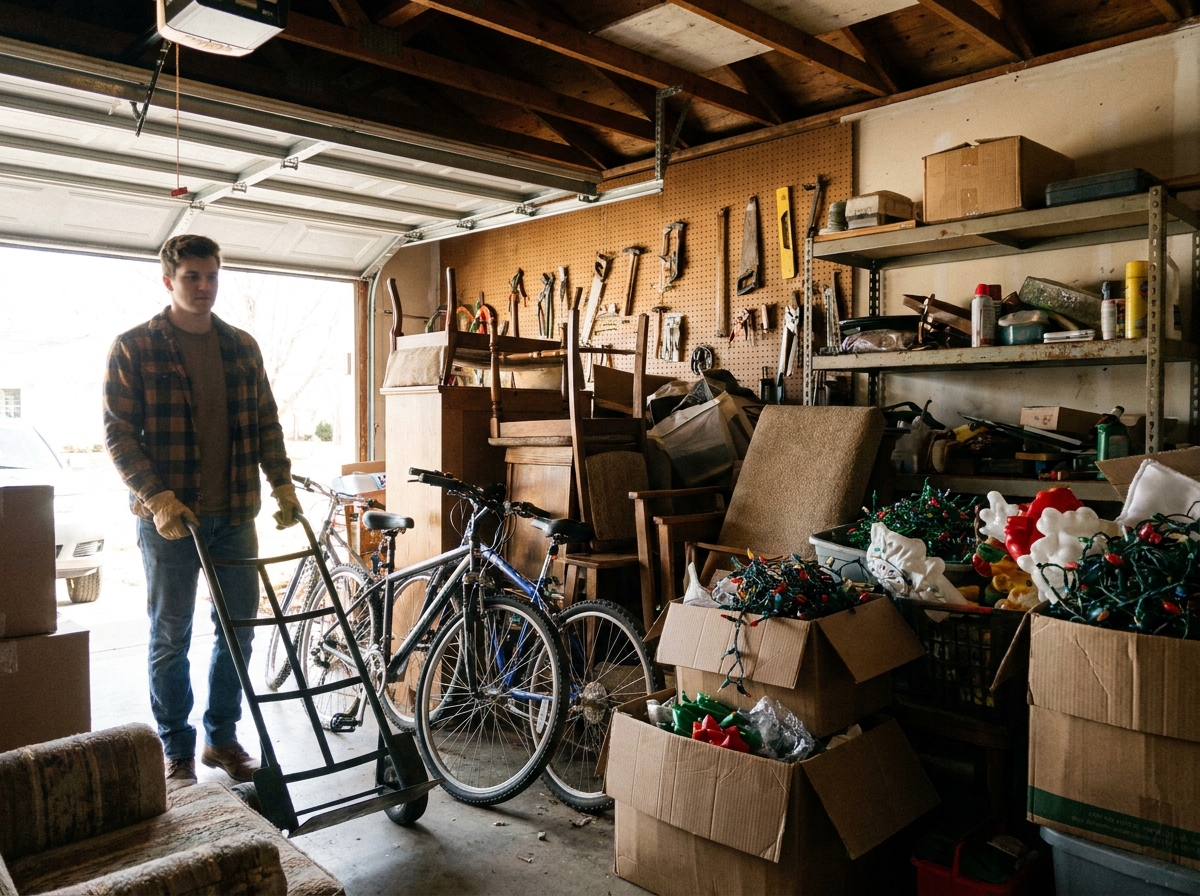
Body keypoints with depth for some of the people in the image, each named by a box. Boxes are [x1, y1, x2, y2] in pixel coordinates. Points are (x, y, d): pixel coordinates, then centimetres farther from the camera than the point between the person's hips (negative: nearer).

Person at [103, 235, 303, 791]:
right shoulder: (134, 347, -4)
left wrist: (282, 483, 1)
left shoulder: (242, 347, 8)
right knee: (171, 639, 7)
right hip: (170, 516, -4)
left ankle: (222, 738, 27)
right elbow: (118, 432, -8)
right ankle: (176, 754, 22)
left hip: (235, 513, 4)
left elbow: (266, 421, 11)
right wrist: (157, 497, -18)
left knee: (239, 629, 10)